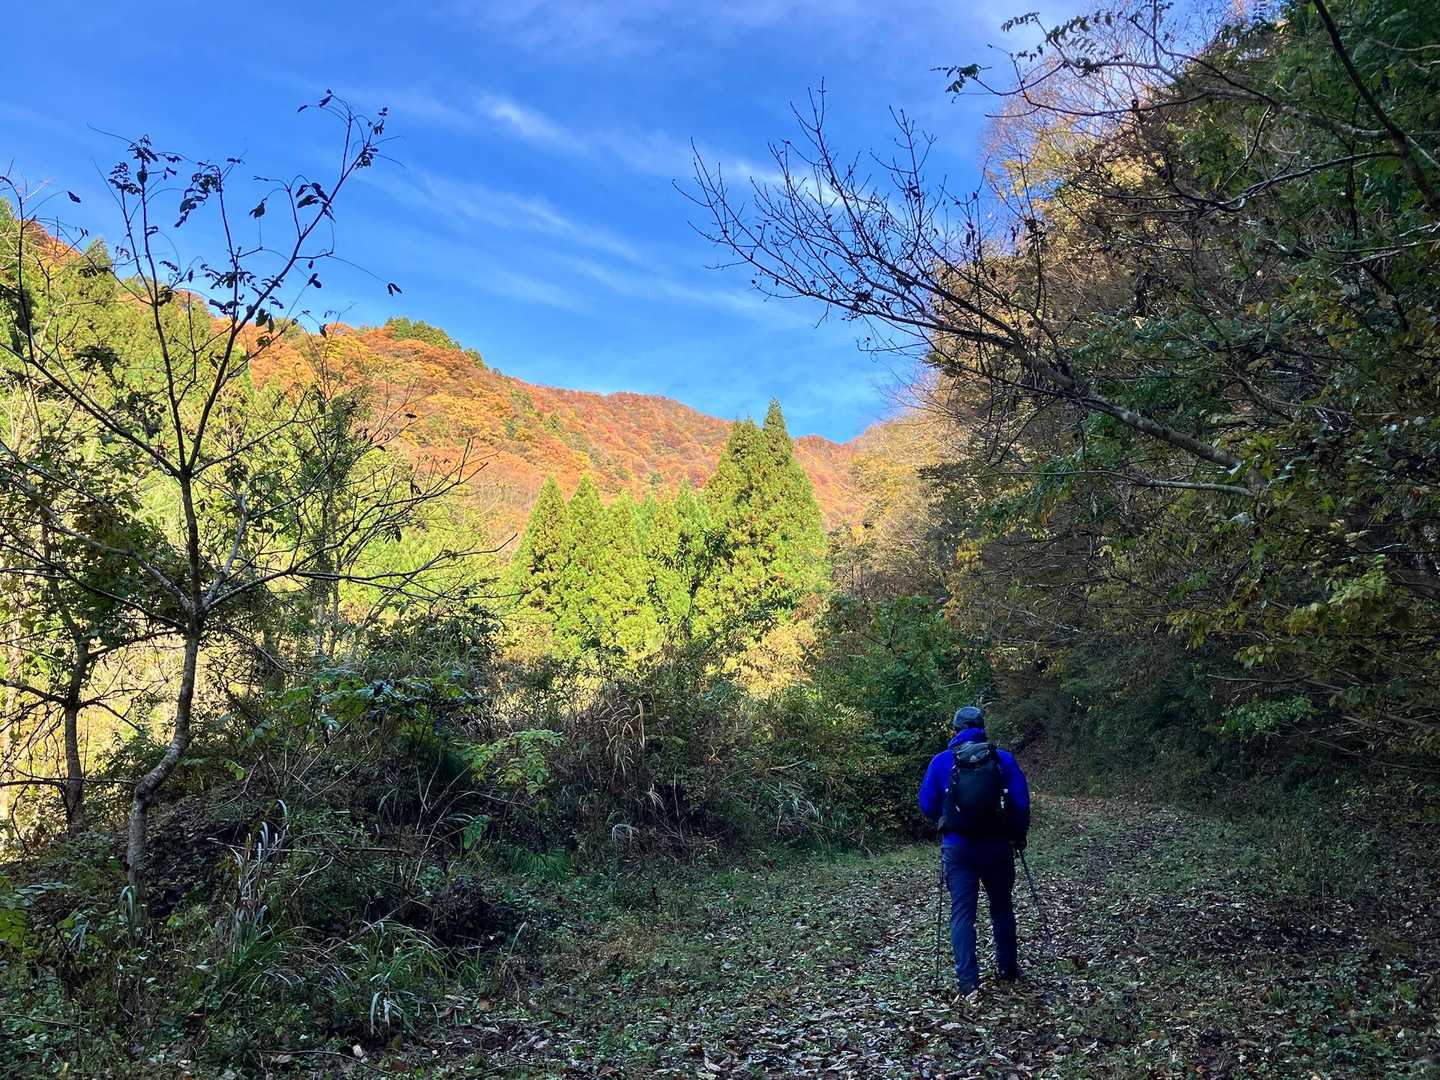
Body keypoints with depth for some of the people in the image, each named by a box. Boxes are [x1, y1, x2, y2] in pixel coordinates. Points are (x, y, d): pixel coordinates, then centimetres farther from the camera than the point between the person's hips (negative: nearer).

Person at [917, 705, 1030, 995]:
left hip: (957, 846, -1)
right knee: (1002, 908, 20)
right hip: (997, 845, 1)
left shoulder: (941, 761, -4)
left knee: (962, 913, 3)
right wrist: (1018, 835, 11)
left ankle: (967, 980, -1)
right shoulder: (1004, 758, -4)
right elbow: (1021, 802, -4)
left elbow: (927, 804, 0)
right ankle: (1008, 969, 31)